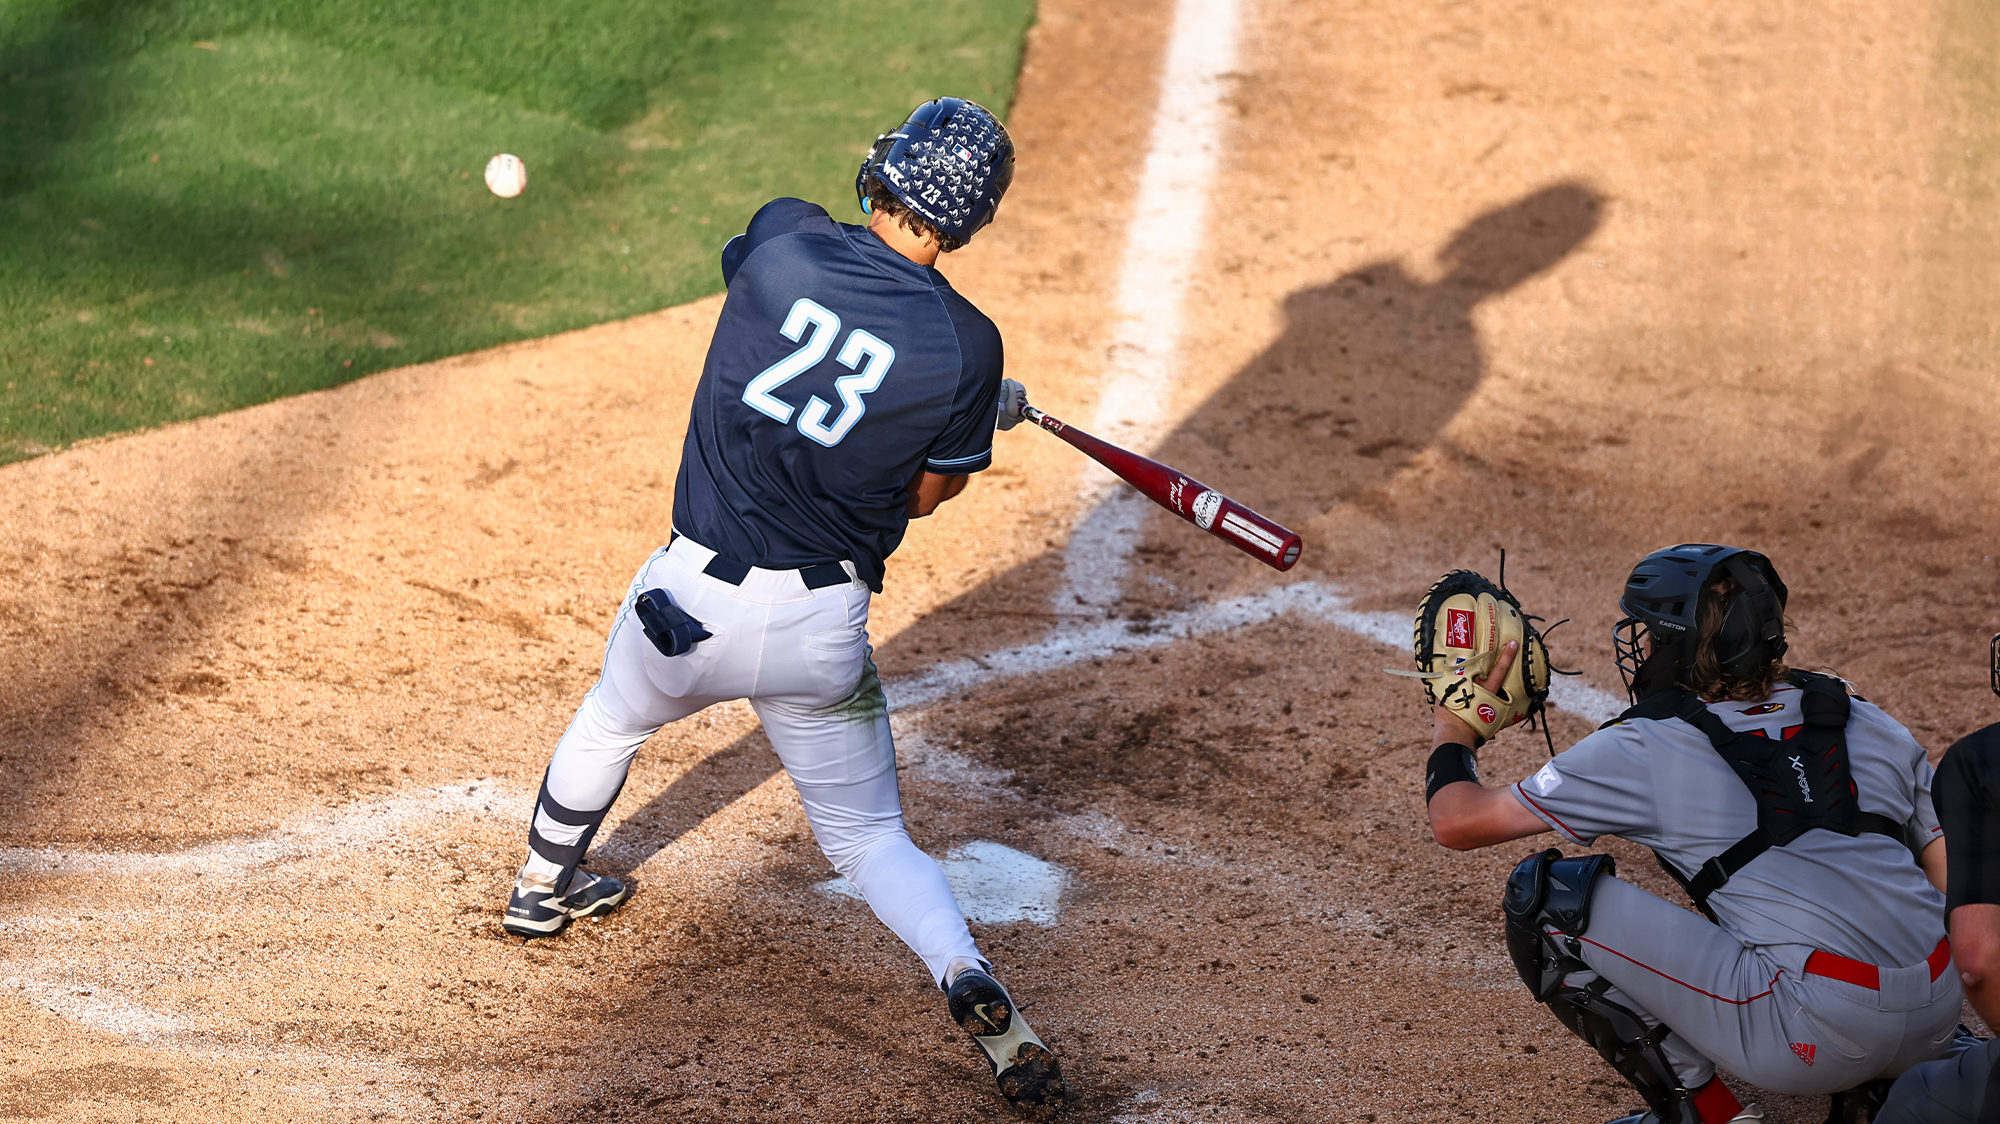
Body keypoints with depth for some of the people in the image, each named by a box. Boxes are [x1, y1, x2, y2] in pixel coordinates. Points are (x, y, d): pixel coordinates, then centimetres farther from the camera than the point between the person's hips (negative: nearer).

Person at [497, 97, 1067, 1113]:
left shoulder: (782, 239, -9)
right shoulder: (966, 348, -12)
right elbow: (921, 496, -1)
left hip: (693, 595, 1)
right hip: (824, 626, -1)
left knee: (610, 722, 32)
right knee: (870, 837, 15)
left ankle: (542, 889, 54)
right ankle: (968, 980, -10)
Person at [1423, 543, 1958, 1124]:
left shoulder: (1645, 750, 1)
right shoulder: (1868, 722, 14)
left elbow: (1457, 821, 6)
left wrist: (1454, 725, 26)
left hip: (1819, 1036, -7)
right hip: (1936, 1020, 7)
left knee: (1546, 895, 0)